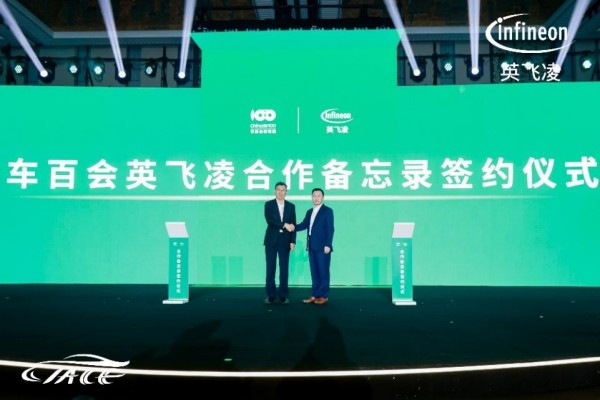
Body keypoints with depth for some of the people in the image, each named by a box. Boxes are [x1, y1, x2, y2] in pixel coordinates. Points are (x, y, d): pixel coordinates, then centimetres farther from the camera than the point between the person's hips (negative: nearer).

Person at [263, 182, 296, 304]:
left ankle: (283, 296, 9)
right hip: (271, 240, -1)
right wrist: (284, 225, -19)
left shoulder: (291, 206, 8)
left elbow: (293, 225, 5)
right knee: (270, 269, 1)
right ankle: (271, 295, 8)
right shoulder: (268, 204, 2)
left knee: (284, 269, 2)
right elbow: (270, 221, -13)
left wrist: (293, 241, -2)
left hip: (285, 241, 2)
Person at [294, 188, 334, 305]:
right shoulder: (309, 212, 17)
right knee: (314, 272, 8)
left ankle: (324, 296, 4)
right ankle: (315, 295, 13)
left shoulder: (327, 211, -2)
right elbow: (304, 225, 10)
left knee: (323, 271, -2)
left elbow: (330, 229, -9)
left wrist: (328, 245, -17)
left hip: (322, 246, -6)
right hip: (312, 246, 6)